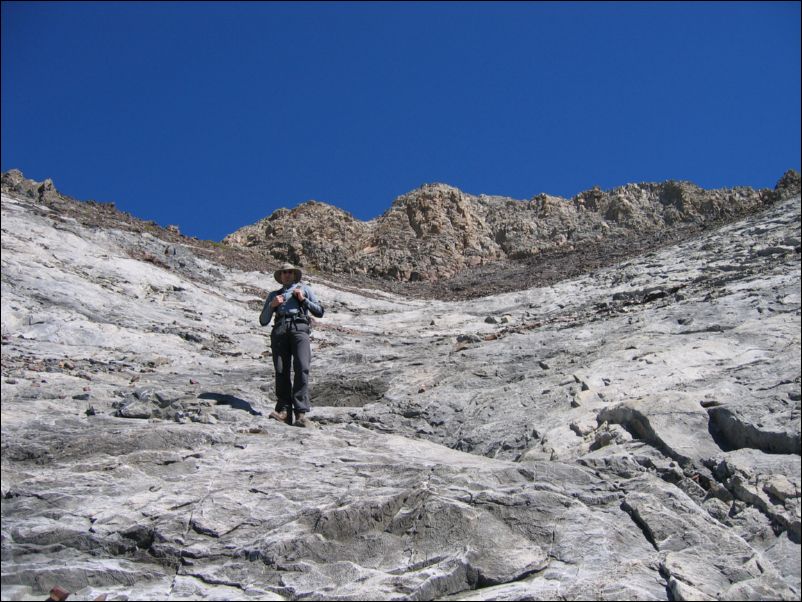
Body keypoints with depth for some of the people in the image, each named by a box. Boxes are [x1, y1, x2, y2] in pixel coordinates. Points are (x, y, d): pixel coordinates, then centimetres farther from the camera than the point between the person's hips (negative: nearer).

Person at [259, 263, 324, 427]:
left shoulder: (304, 289, 29)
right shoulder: (274, 295, 31)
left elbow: (319, 312, 18)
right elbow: (263, 321, 23)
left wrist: (303, 299, 7)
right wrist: (272, 305, 7)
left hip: (299, 328, -2)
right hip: (279, 330, 2)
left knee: (302, 368, -22)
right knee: (281, 370, -14)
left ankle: (301, 413, -27)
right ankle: (284, 410, -16)